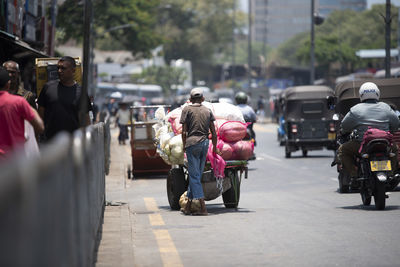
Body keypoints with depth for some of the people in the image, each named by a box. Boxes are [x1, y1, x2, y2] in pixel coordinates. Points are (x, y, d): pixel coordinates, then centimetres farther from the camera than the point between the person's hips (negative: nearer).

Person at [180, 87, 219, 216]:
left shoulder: (187, 109, 1)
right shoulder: (208, 111, 13)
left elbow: (184, 131, -2)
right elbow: (213, 132, 12)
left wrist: (184, 146, 10)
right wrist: (215, 147, 21)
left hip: (192, 143, -5)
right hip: (205, 143, 5)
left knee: (194, 176, -4)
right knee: (196, 175, 12)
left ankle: (203, 207, -14)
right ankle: (188, 206, 17)